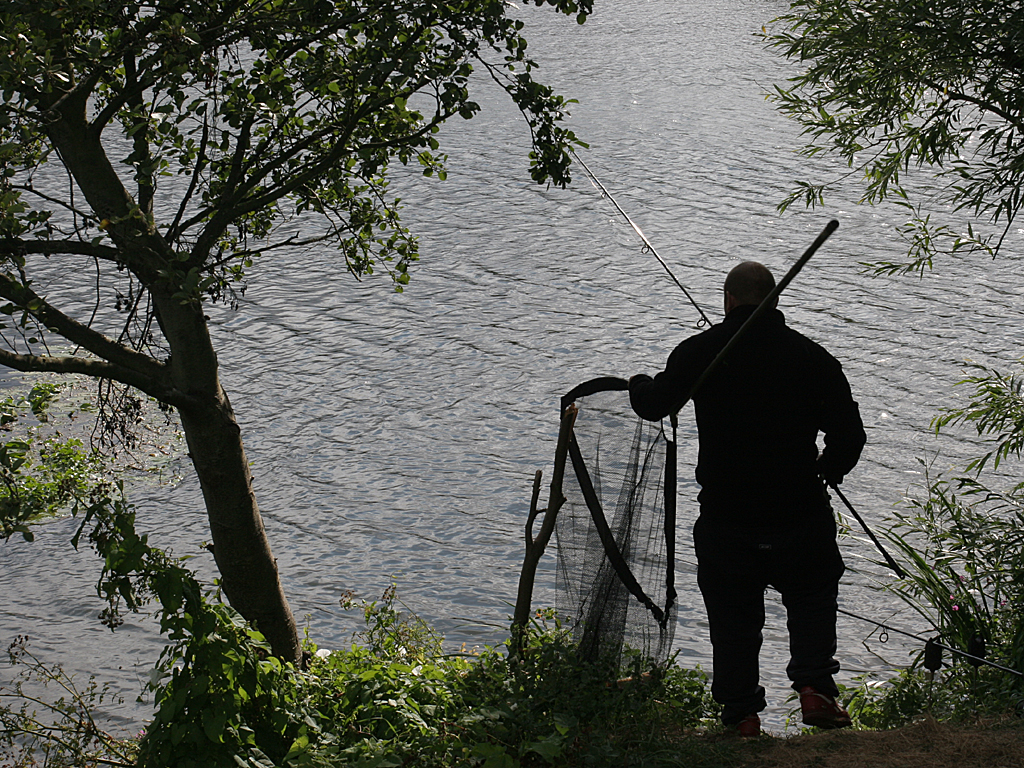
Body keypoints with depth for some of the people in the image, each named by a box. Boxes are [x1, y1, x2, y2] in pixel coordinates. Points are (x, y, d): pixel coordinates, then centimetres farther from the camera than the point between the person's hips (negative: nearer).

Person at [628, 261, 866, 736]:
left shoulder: (701, 350, -4)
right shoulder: (811, 356, -2)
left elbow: (654, 405, 3)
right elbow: (849, 435, -2)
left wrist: (639, 384, 26)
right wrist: (826, 471, 18)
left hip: (726, 517, 0)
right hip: (801, 513, 1)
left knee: (732, 613, 13)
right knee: (812, 596, 20)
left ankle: (740, 713, 13)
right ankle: (814, 687, 4)